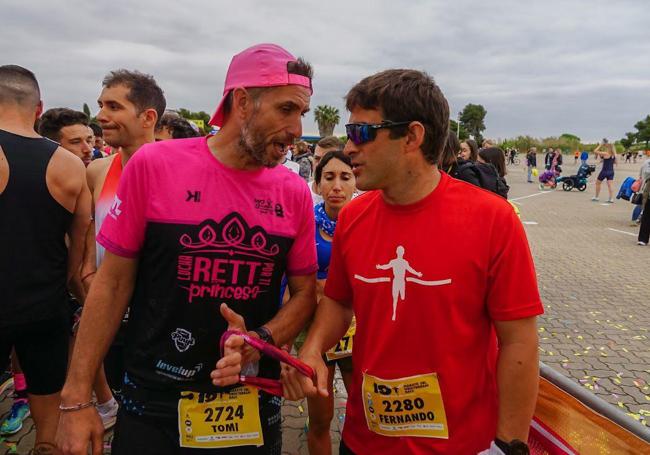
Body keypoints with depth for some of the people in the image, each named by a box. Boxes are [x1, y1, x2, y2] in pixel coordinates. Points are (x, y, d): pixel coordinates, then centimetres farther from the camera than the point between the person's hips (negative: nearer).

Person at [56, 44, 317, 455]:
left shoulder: (296, 193, -4)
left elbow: (305, 293, 3)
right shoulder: (154, 165, -10)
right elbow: (114, 282, -5)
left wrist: (259, 341, -15)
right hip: (151, 409, -2)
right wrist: (77, 397, -4)